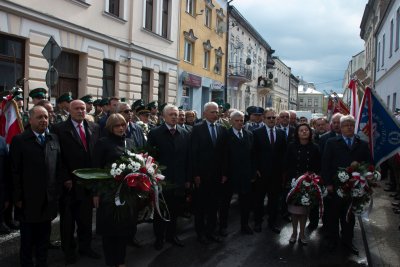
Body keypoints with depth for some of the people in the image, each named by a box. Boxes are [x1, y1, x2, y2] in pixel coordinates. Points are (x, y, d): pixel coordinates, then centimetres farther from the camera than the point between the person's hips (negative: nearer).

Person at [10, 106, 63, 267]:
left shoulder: (54, 139, 7)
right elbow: (15, 172, -7)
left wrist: (58, 191, 5)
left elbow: (59, 167, 9)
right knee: (27, 238, 10)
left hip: (49, 198, 4)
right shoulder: (19, 140, -5)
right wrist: (18, 197, -10)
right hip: (29, 199, -3)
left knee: (44, 237, 15)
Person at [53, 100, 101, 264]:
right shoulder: (60, 129, -7)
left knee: (86, 217, 14)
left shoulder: (94, 127, 6)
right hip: (69, 182, -3)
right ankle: (69, 250, 26)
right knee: (67, 218, 11)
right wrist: (65, 178, -13)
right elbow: (58, 157, -9)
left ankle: (85, 246, 30)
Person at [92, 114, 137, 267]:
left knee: (125, 225, 10)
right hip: (109, 191, -5)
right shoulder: (103, 142, -6)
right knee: (110, 227, 5)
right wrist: (96, 193, -10)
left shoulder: (130, 142, 10)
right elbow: (96, 168, -7)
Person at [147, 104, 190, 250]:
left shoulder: (184, 133, 4)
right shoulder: (155, 133, -5)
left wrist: (187, 178, 2)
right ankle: (159, 237, 27)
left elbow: (187, 157, 4)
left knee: (175, 210, 13)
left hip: (179, 179, 3)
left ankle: (171, 235, 32)